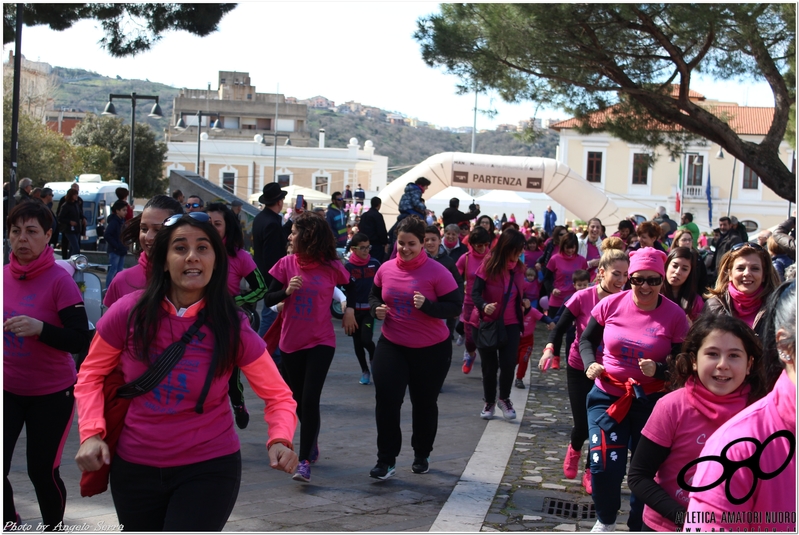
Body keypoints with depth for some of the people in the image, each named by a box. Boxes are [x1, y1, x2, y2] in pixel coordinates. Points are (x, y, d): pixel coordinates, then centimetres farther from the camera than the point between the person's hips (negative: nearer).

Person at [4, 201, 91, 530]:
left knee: (42, 472, 1)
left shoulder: (59, 281, -15)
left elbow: (81, 341, -20)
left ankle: (52, 527, 28)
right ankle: (10, 523, 27)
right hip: (7, 389, 4)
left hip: (52, 393, -4)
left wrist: (39, 328, -32)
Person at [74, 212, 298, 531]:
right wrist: (91, 434, -11)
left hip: (209, 468, -2)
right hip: (134, 467, 2)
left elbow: (278, 395, -6)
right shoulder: (129, 312, -11)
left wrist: (280, 440, -25)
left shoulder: (232, 327, -12)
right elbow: (91, 374, 3)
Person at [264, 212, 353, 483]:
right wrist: (287, 291, -20)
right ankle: (312, 443, 38)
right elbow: (268, 299, -2)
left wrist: (349, 309, -1)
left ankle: (305, 460, -8)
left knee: (309, 399, -13)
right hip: (291, 342, 3)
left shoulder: (331, 267, -7)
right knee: (298, 400, 14)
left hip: (320, 342, -3)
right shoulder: (286, 263, -3)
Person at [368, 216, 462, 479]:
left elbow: (455, 307, -15)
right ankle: (386, 460, 2)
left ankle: (422, 455, 36)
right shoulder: (386, 269, -3)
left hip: (431, 349, -2)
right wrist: (377, 308, -9)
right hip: (391, 346, 2)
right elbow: (374, 295, 14)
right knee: (386, 400, -10)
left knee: (424, 403, 14)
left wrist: (427, 305, -30)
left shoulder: (437, 272, -15)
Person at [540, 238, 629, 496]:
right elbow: (560, 328, -10)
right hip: (579, 370, -1)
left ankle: (590, 473, 26)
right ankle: (574, 449, 39)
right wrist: (550, 348, -29)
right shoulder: (582, 298, -17)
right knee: (583, 425, 2)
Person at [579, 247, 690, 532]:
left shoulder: (675, 316, -11)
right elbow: (587, 340, 8)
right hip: (608, 396, 0)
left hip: (652, 400, 0)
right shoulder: (611, 304, -8)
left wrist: (658, 370, -24)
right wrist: (591, 364, -11)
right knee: (604, 466, -9)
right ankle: (606, 521, 22)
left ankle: (638, 525, 36)